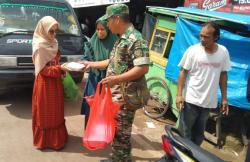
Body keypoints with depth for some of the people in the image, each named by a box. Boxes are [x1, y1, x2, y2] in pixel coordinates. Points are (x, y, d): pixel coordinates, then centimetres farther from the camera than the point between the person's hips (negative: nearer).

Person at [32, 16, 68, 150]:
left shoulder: (52, 43, 8)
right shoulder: (40, 46, -18)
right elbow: (42, 69, -19)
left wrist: (62, 68, 2)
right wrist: (60, 69, -23)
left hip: (55, 82, 8)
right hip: (45, 84, -8)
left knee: (56, 111, 16)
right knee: (46, 112, 3)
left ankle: (56, 137, 30)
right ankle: (46, 140, 15)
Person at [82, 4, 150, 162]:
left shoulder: (135, 39, -18)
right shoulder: (122, 39, 13)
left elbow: (143, 68, -26)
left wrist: (116, 79, -27)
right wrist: (93, 64, 24)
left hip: (125, 96, -10)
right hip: (115, 94, 10)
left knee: (121, 132, 2)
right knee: (114, 130, 20)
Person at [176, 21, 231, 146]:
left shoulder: (223, 52, -2)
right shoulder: (193, 50, -10)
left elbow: (223, 75, 7)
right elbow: (183, 73, -5)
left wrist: (224, 98, 7)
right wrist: (179, 94, -11)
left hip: (209, 101, 3)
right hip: (191, 99, -3)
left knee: (199, 133, 17)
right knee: (184, 132, 5)